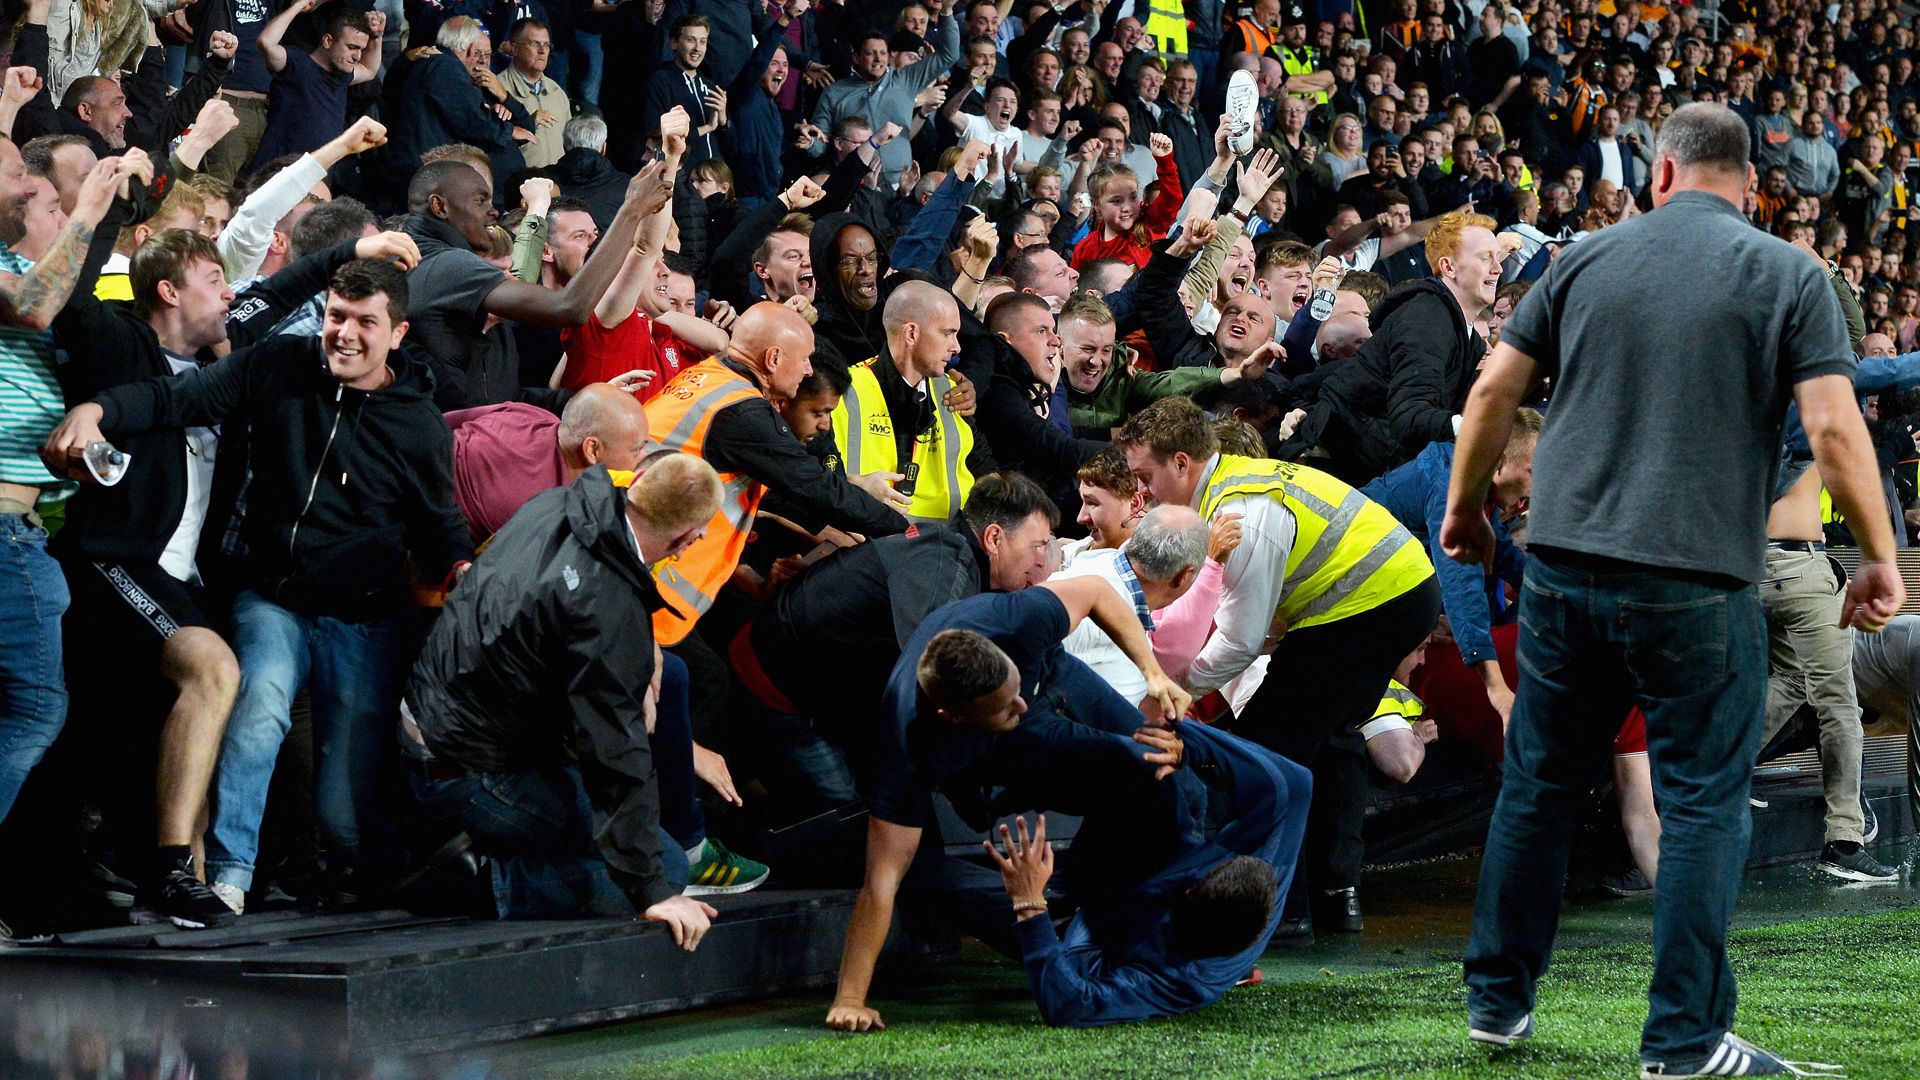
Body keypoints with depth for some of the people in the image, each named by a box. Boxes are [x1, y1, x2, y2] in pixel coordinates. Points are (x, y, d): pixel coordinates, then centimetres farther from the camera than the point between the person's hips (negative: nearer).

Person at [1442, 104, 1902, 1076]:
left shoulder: (1586, 259, 7)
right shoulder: (1787, 276, -2)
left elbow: (1493, 391, 8)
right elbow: (1834, 429, -11)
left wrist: (1465, 508, 22)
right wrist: (1880, 559, -1)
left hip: (1562, 564, 4)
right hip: (1696, 584, -3)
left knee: (1538, 787, 15)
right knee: (1704, 806, 5)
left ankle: (1497, 999, 23)